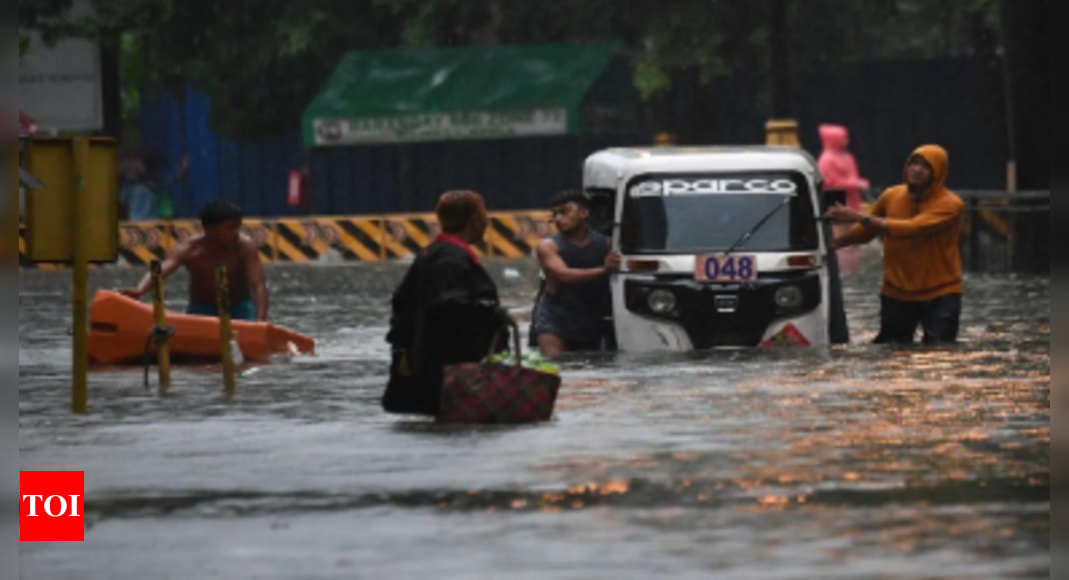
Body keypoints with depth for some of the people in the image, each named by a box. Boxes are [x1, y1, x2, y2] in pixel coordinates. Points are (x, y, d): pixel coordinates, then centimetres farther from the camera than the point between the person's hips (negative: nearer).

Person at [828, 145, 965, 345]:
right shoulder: (891, 197, 1)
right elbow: (866, 232, 17)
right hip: (897, 294, 4)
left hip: (940, 296, -4)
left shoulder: (950, 205, -15)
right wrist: (834, 242, 2)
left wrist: (860, 217, -30)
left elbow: (911, 228, -29)